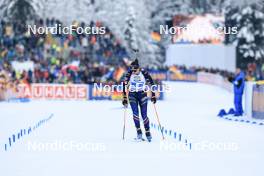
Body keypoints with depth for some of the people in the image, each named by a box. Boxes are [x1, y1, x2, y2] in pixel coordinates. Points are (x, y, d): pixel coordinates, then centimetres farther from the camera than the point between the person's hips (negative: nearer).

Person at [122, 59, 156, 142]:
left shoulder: (144, 73, -13)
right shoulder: (129, 74, -11)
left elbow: (151, 83, -4)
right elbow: (125, 85, -6)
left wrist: (153, 96, -4)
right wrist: (125, 99, -8)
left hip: (142, 94, -1)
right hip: (132, 95, 1)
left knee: (144, 114, -6)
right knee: (135, 112, -17)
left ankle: (148, 133, 10)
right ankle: (139, 133, -16)